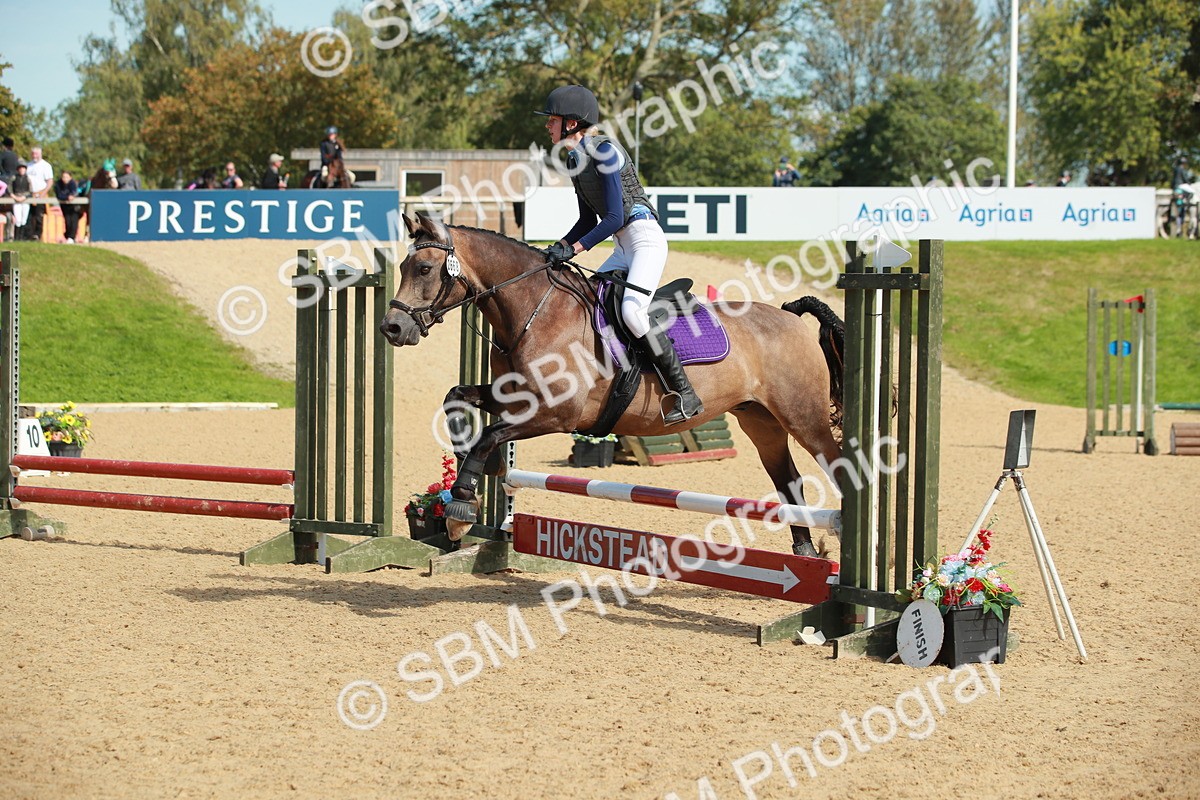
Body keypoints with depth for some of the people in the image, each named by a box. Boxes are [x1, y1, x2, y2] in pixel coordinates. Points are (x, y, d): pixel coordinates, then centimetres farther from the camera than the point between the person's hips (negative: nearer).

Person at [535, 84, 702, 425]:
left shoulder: (604, 151, -15)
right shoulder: (575, 160, 11)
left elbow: (615, 217, -20)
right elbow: (589, 220, 18)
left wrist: (574, 248, -23)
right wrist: (557, 247, 4)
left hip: (646, 238, -10)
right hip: (623, 248, 10)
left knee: (632, 310, -27)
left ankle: (685, 394, -24)